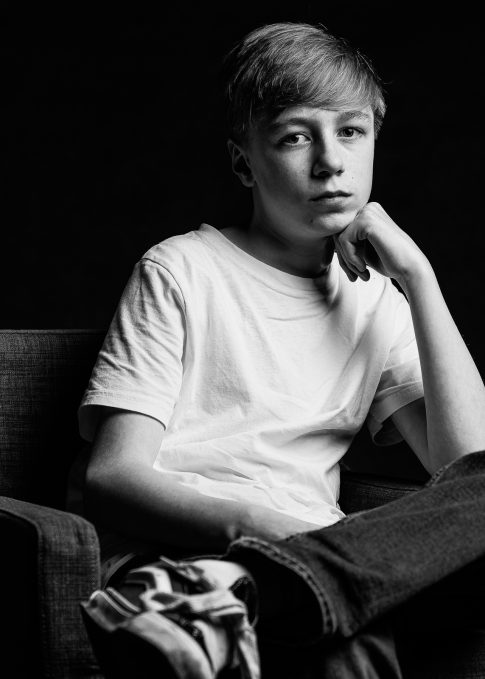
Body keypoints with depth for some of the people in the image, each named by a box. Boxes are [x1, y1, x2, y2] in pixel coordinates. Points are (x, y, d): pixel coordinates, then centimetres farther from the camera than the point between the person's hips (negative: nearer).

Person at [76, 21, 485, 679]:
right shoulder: (180, 272, 6)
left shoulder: (376, 298, 21)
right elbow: (112, 477, -4)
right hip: (182, 547, -7)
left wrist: (418, 275, 3)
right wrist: (248, 520, -24)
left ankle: (221, 606, -41)